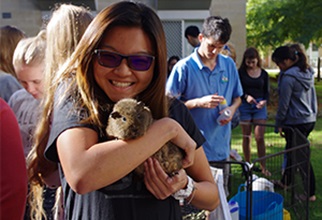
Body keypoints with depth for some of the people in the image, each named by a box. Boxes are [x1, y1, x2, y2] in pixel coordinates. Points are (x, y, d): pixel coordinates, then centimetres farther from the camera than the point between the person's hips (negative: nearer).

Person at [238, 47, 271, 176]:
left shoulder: (264, 74, 6)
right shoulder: (240, 73, -1)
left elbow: (267, 92, 8)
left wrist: (264, 101, -13)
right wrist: (246, 96, -20)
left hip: (260, 106, 1)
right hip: (245, 106, -1)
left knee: (260, 137, -5)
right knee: (246, 137, 6)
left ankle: (263, 167, 2)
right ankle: (247, 165, 18)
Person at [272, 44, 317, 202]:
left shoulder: (288, 77, -19)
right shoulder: (307, 73, 7)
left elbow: (283, 103, -15)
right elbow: (312, 97, 15)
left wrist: (279, 123, -4)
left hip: (296, 122, -9)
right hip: (310, 119, 9)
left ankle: (310, 193, 9)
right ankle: (285, 181, 37)